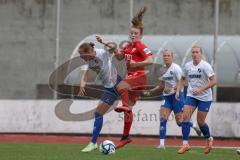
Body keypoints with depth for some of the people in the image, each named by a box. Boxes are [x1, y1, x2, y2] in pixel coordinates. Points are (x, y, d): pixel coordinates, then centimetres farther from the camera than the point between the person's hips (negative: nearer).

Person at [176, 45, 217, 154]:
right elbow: (183, 79, 19)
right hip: (191, 95, 4)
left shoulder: (205, 66, -13)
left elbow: (213, 81, -17)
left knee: (200, 122, 1)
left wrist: (200, 89, -25)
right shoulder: (187, 66, 3)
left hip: (205, 97, -4)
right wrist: (178, 90, 4)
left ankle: (209, 139, 30)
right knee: (185, 117, -13)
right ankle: (185, 144, -9)